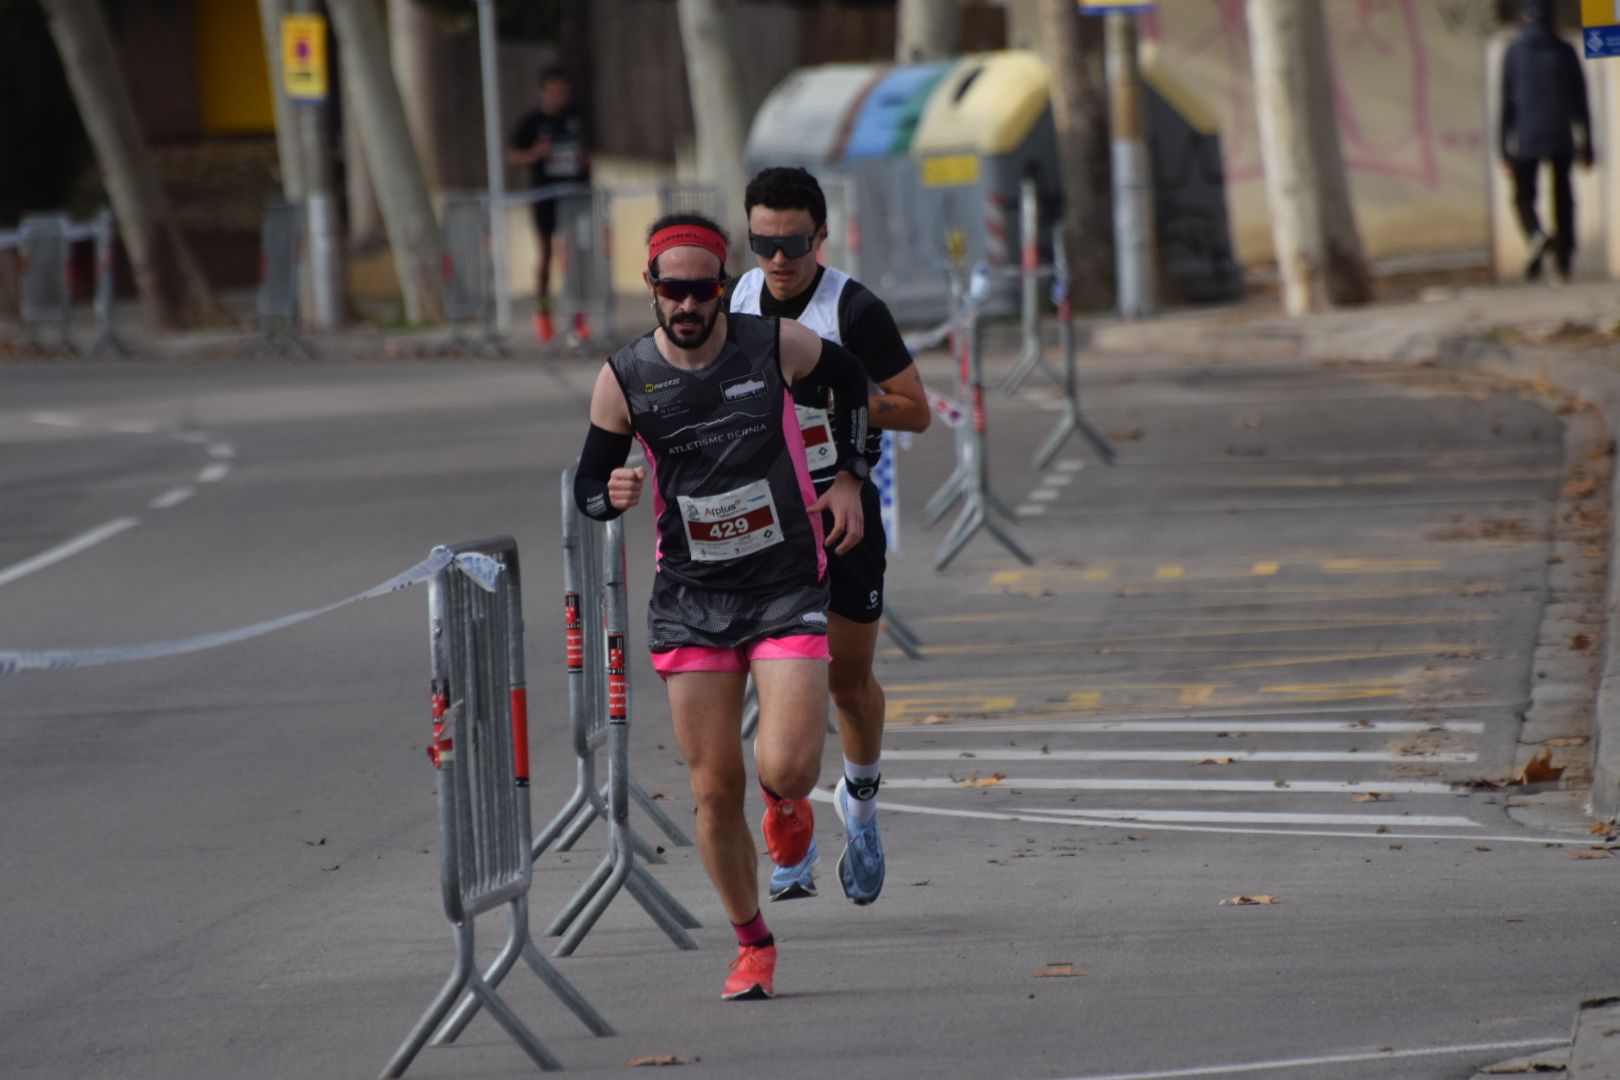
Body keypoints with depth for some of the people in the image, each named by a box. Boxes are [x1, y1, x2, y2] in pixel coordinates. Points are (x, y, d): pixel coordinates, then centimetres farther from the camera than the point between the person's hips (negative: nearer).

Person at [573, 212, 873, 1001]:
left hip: (788, 589, -1)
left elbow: (847, 378, 14)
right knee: (715, 790, 0)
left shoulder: (778, 346, -8)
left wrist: (849, 478, 8)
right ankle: (753, 945, 20)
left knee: (785, 771, -16)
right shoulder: (624, 379, -6)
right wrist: (613, 495, -20)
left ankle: (786, 801, 24)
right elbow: (587, 484, 4)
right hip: (690, 600, 1)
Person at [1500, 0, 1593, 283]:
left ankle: (1536, 235, -23)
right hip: (1561, 139, 1)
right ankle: (1564, 262, 3)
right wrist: (1586, 143, 9)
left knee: (1523, 195, 8)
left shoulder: (1514, 52, -1)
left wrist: (1505, 148, 3)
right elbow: (1580, 100, 4)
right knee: (1562, 197, 9)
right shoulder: (1565, 51, 2)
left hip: (1526, 140, -1)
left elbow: (1506, 101, -1)